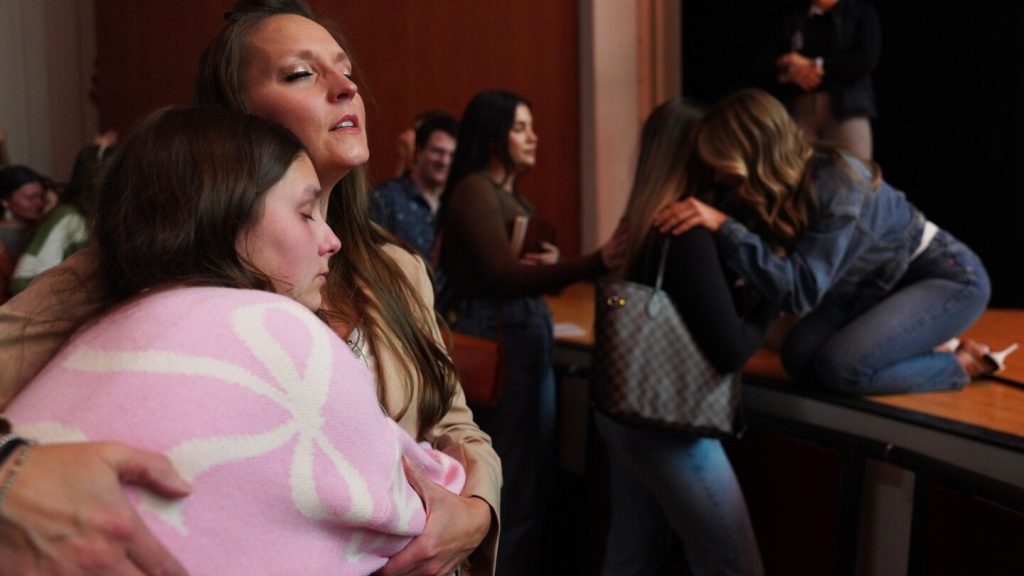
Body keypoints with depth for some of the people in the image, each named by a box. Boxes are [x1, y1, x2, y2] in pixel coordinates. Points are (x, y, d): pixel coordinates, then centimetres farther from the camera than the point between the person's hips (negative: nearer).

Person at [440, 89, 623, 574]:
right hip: (497, 336, -9)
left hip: (530, 332, 9)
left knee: (537, 472, 16)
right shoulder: (473, 190, -12)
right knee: (511, 481, -3)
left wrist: (552, 261, -9)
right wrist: (598, 262, -32)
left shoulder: (512, 193, 16)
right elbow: (505, 276, -23)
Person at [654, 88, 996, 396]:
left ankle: (960, 364, 0)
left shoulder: (835, 185, -33)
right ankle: (925, 349, 8)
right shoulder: (765, 192, -12)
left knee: (841, 365, -24)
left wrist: (723, 227, -46)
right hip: (881, 282, 7)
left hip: (949, 275, -7)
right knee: (800, 356, -10)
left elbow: (800, 290, -41)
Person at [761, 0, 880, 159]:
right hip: (799, 111, 2)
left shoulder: (863, 13, 11)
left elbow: (867, 60, -3)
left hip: (845, 108, -2)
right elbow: (767, 64, 10)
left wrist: (816, 65, -4)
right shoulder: (790, 22, 20)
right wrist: (793, 73, -10)